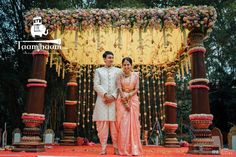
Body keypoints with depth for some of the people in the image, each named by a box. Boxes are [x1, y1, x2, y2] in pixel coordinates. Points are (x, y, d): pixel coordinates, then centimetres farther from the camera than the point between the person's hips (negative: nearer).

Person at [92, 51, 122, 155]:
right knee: (102, 124, -3)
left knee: (115, 125, -3)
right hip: (102, 100, 0)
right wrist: (105, 95, -9)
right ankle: (103, 148, 5)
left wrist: (113, 96, -8)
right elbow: (96, 85, 4)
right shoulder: (98, 71, 15)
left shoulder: (118, 71, 15)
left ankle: (116, 148, 4)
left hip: (114, 100, 0)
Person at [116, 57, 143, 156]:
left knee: (133, 123, 0)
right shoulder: (120, 76, 3)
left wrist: (129, 95, -16)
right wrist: (125, 102, -13)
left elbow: (136, 89, 1)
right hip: (122, 101, 0)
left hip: (133, 100, 1)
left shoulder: (135, 75, 5)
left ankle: (134, 149, 6)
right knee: (123, 124, -3)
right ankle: (124, 149, 3)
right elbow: (119, 90, -4)